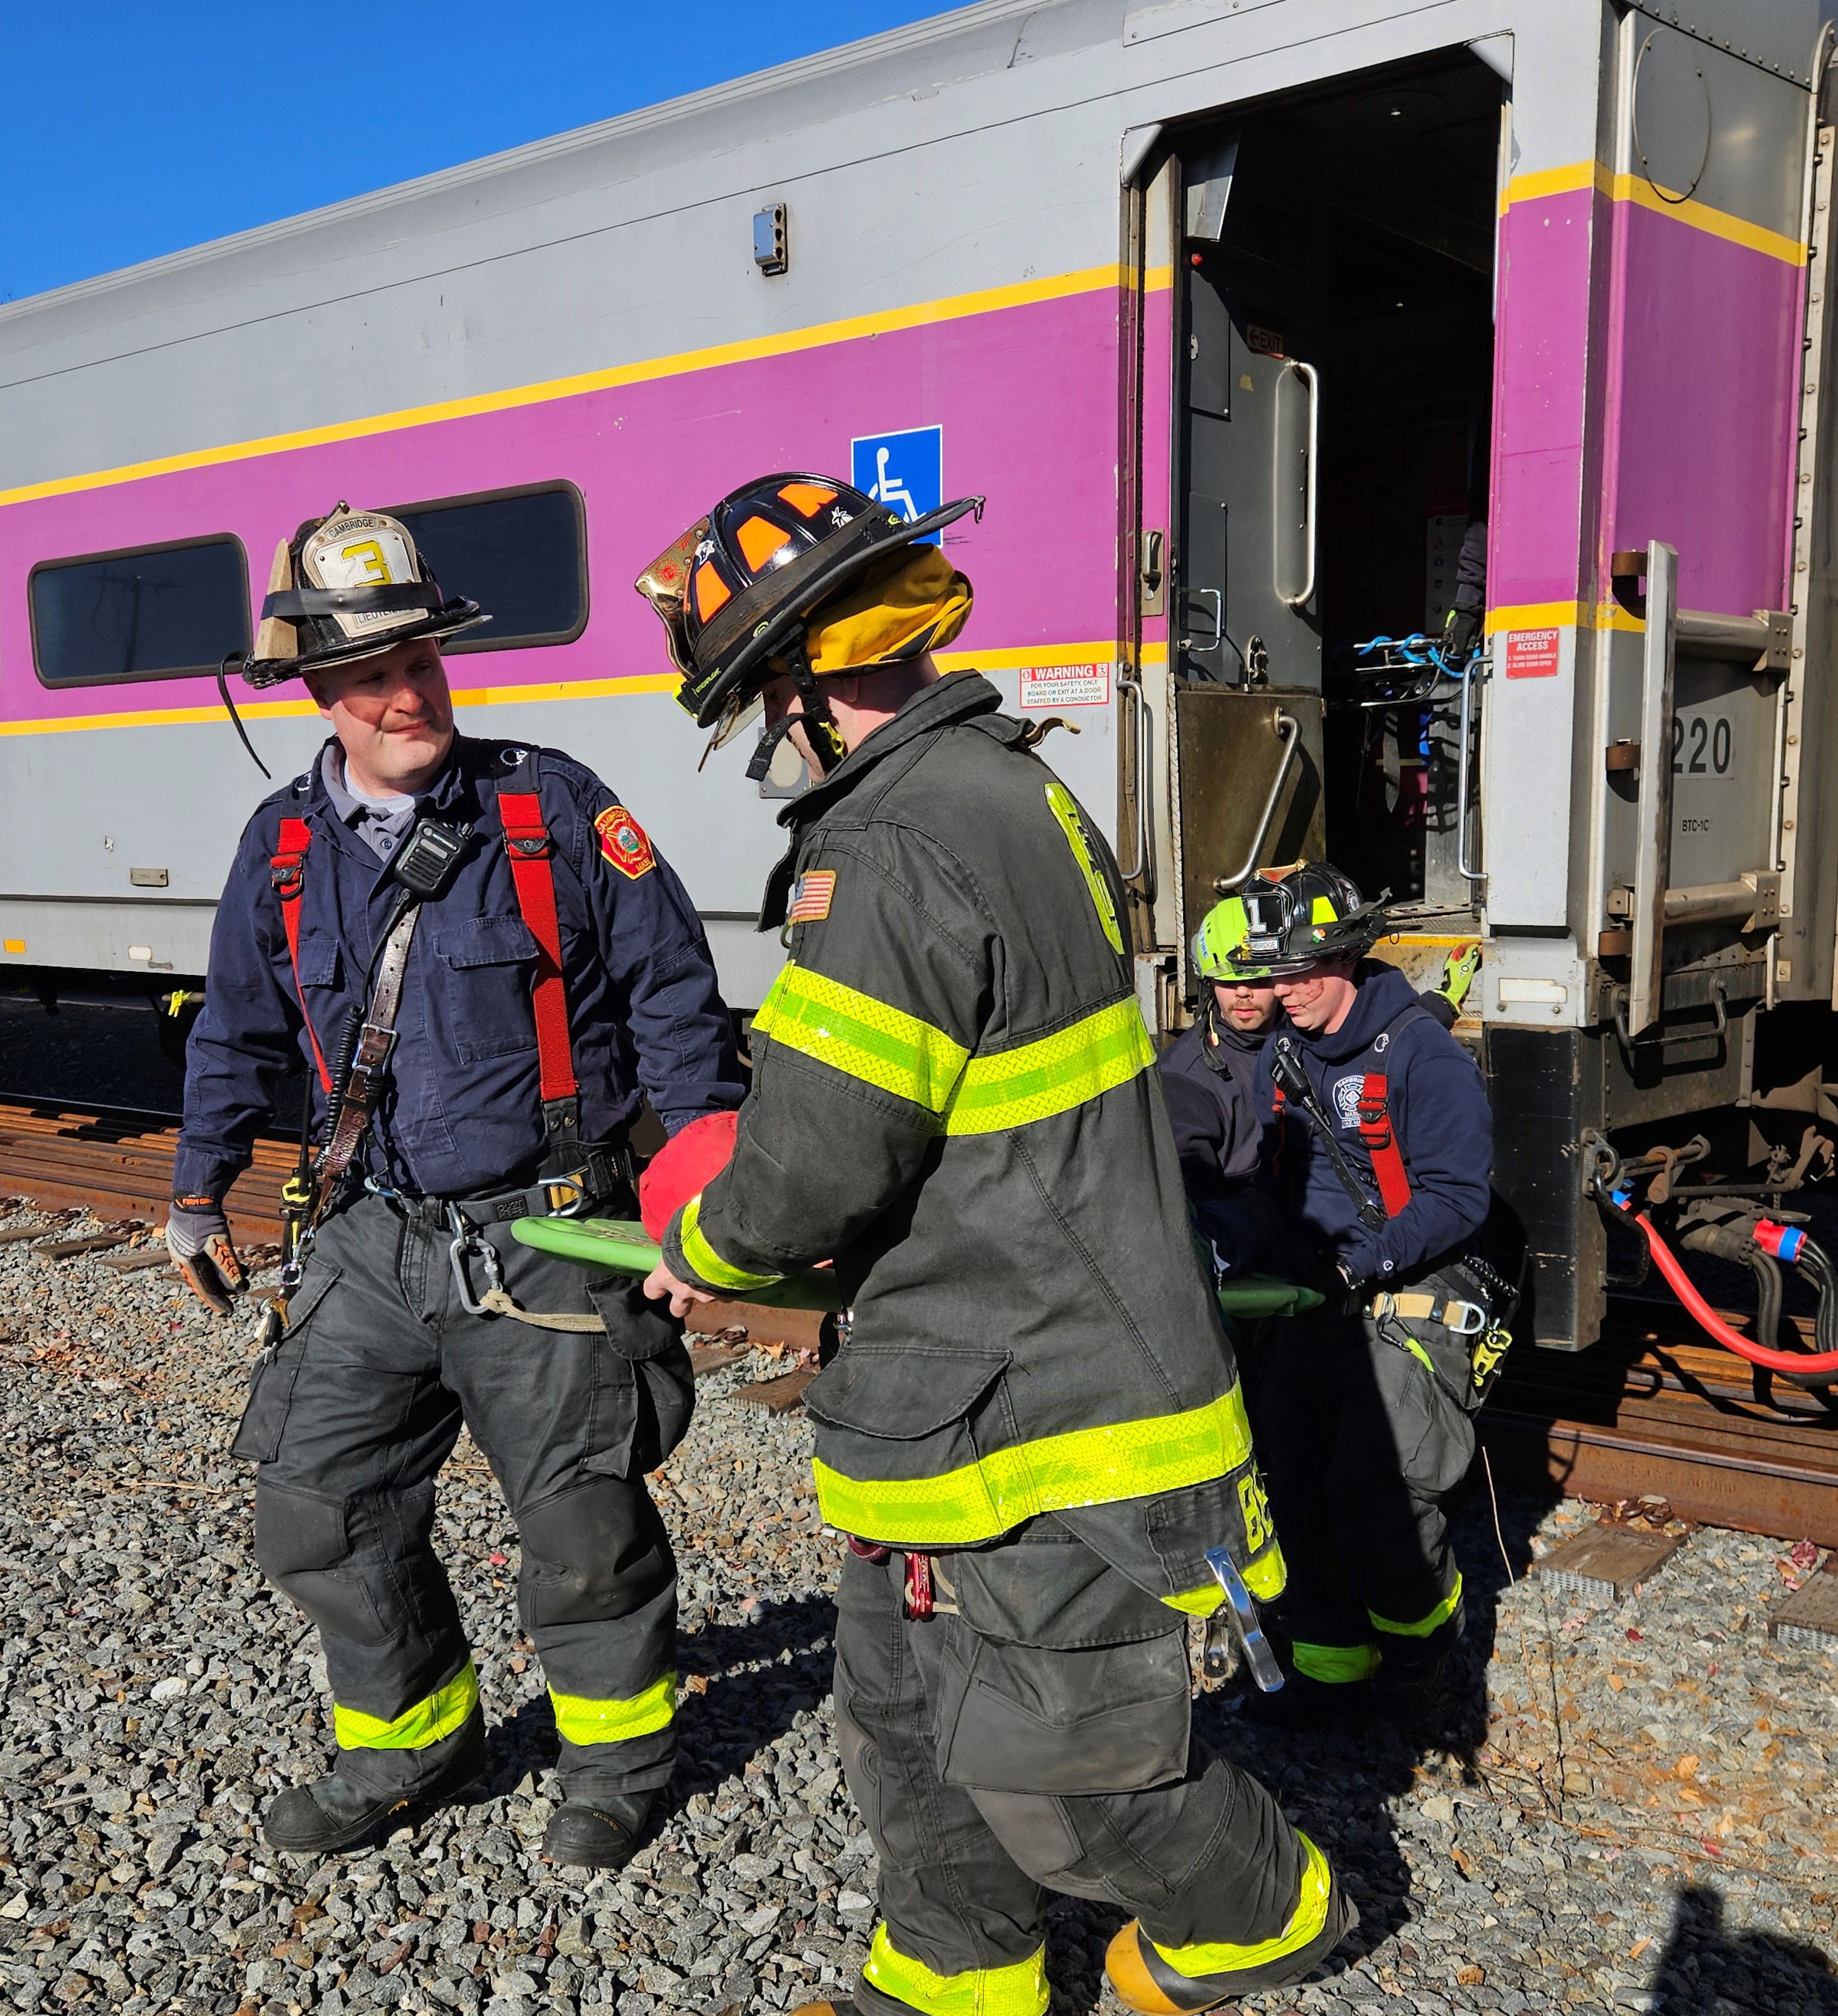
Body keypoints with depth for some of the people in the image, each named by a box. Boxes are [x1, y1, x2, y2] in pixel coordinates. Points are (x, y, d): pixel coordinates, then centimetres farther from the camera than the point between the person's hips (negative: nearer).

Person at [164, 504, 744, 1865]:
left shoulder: (557, 808, -6)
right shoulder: (285, 845, 5)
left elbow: (673, 995, -3)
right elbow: (239, 1032, 19)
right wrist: (201, 1191, 21)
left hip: (544, 1244, -4)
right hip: (368, 1245, 4)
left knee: (583, 1523, 5)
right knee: (317, 1513, 9)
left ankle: (618, 1756, 31)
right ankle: (414, 1741, 34)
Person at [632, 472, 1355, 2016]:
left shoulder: (895, 854, -25)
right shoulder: (1016, 792, 9)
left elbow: (817, 1161, -24)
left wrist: (703, 1256, -1)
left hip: (1033, 1417, -10)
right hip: (1018, 1368, 10)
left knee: (1051, 1764, 10)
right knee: (906, 1710, 22)